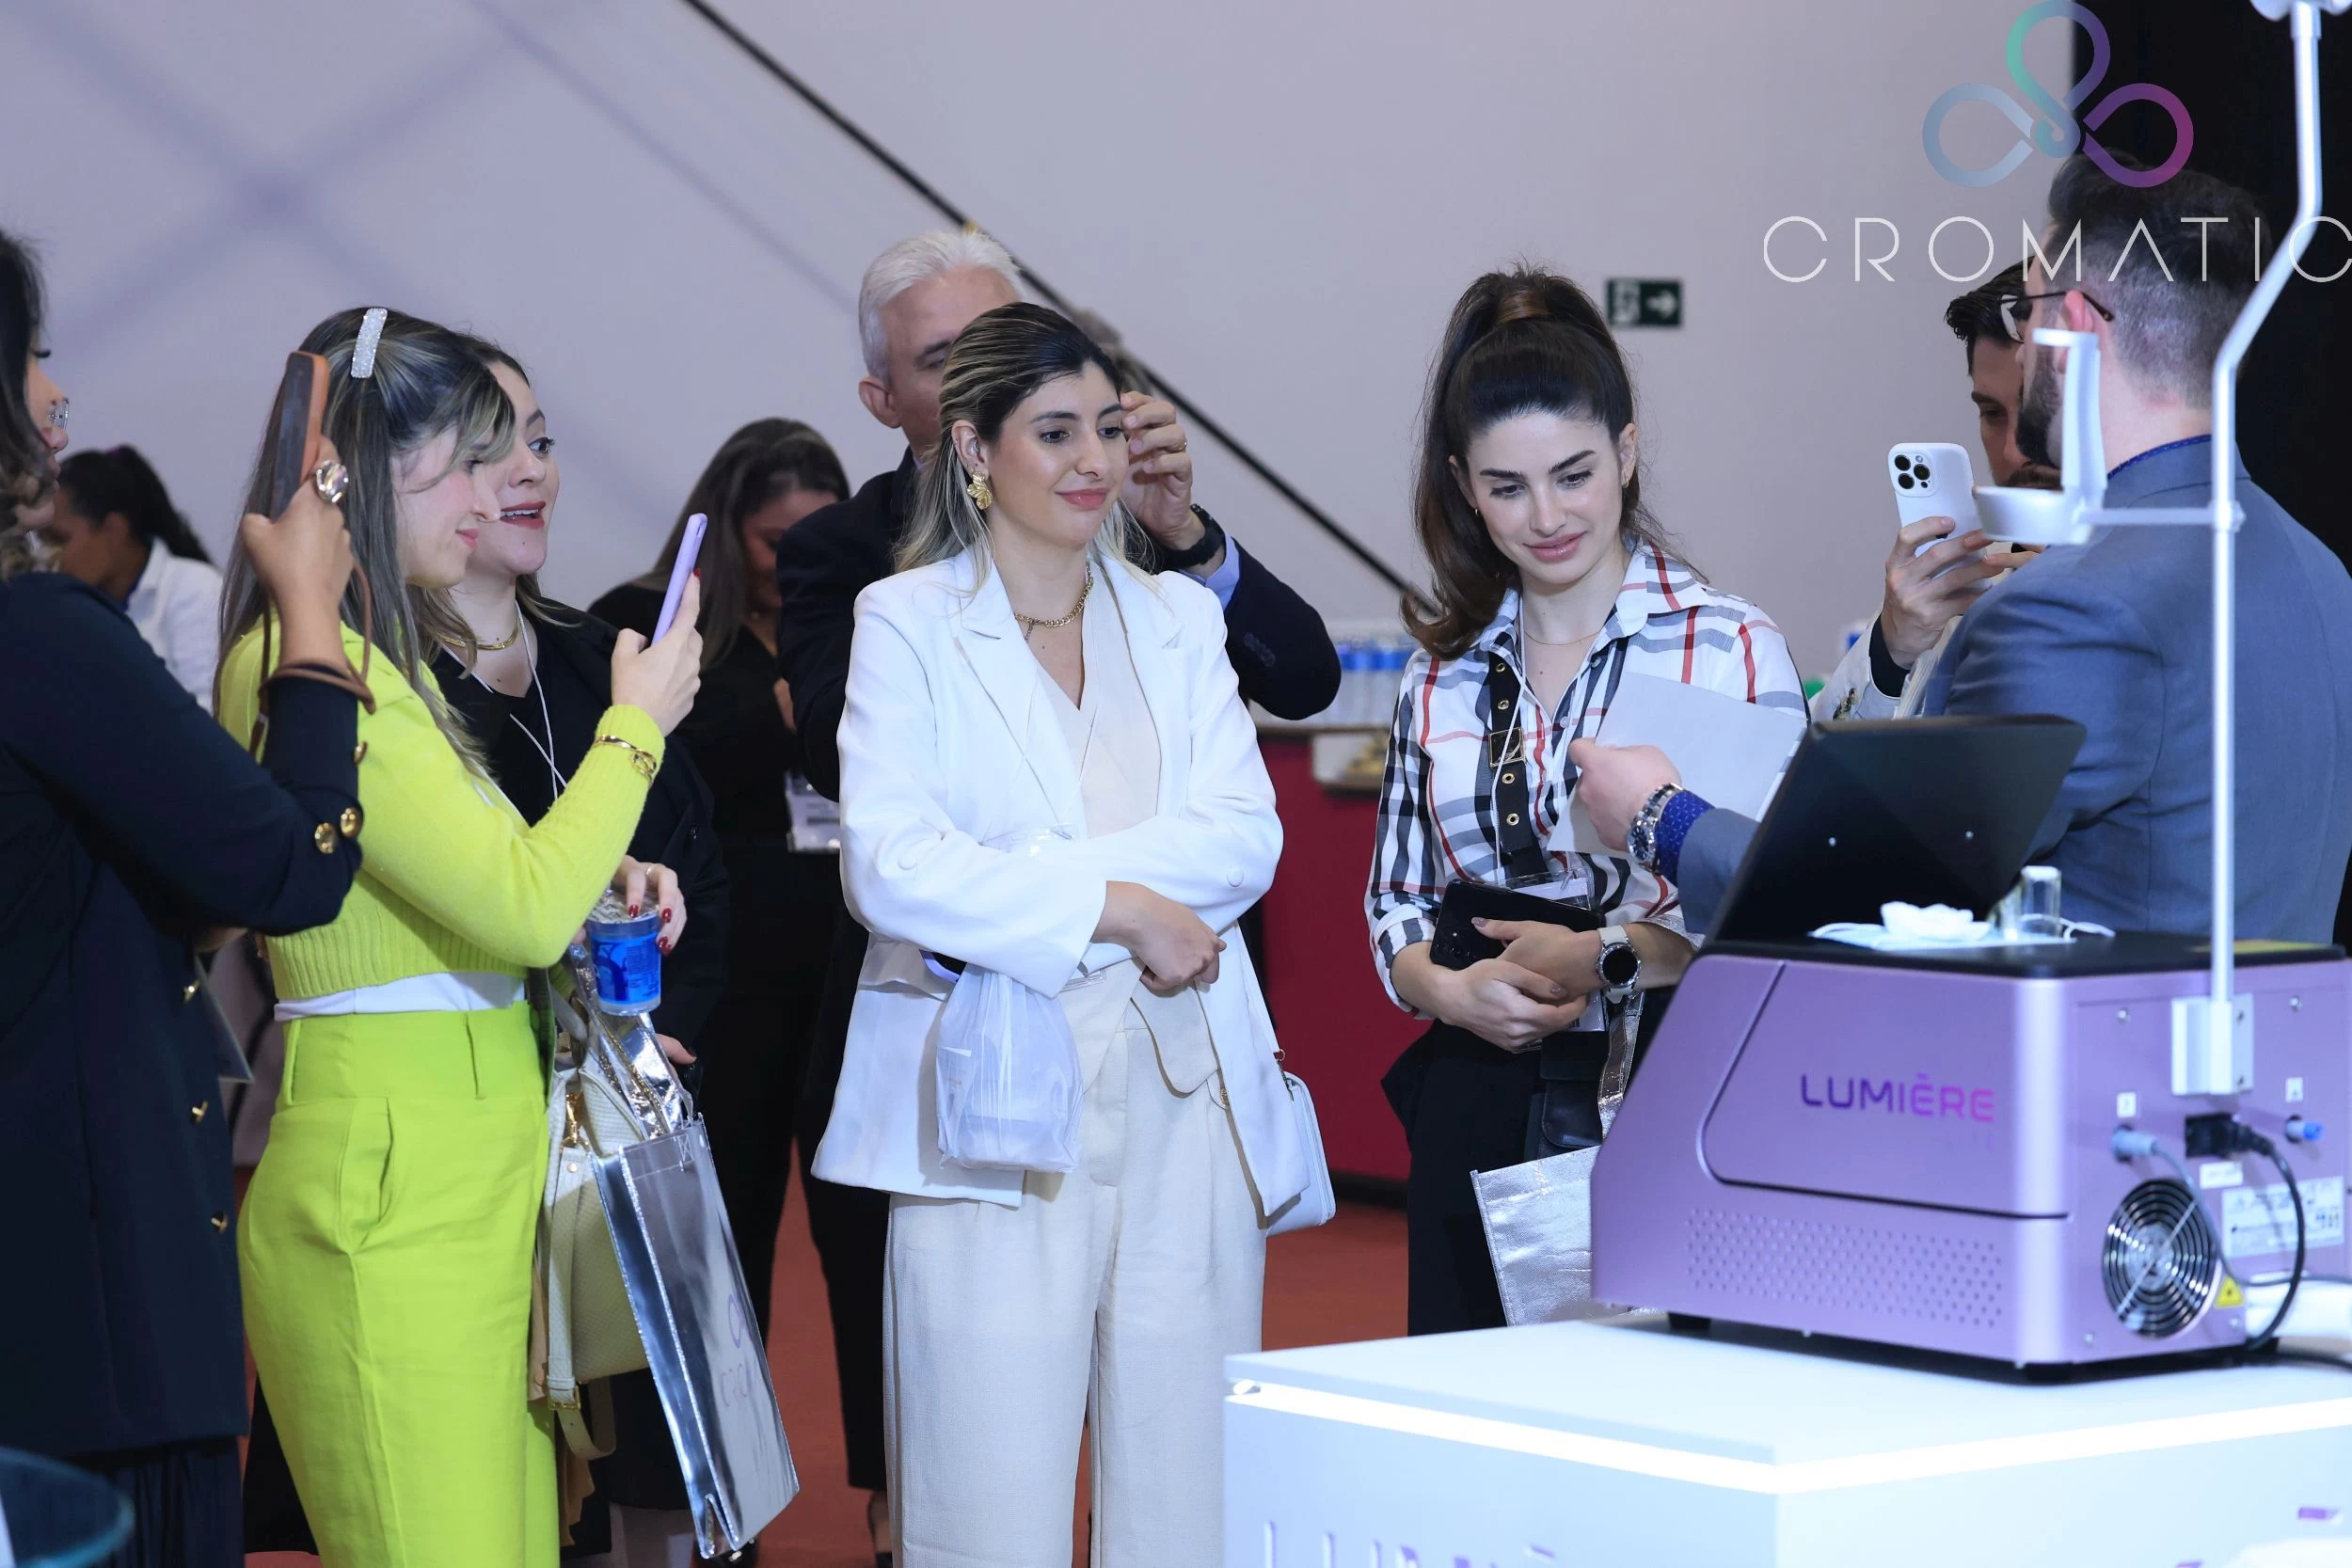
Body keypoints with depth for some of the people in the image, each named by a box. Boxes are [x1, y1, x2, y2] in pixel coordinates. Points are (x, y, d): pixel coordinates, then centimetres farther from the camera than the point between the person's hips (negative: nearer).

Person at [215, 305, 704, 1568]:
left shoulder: (377, 656, 20)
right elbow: (523, 911, -18)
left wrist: (597, 879, 10)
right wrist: (636, 726, -5)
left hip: (474, 1179, 10)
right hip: (392, 1190, -10)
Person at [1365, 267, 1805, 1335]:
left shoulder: (1732, 650, -2)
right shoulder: (1443, 675, 12)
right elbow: (1395, 899, 16)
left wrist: (1607, 960, -17)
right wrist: (1450, 991, -5)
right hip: (1480, 1116, 4)